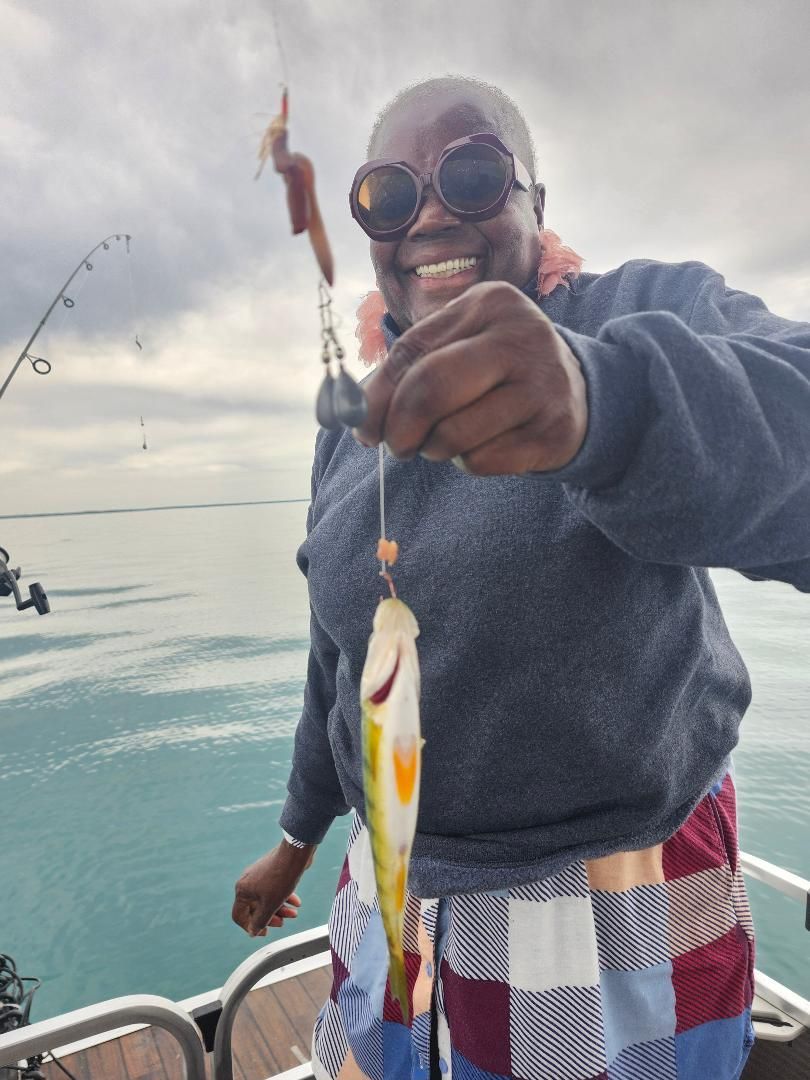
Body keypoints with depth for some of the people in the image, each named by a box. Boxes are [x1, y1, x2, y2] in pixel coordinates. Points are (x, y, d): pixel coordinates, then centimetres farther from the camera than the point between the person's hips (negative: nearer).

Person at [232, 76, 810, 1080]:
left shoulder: (655, 314, -10)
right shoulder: (351, 426, 3)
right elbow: (336, 653, 10)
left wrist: (602, 400, -50)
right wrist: (298, 836, 18)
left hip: (627, 914, -3)